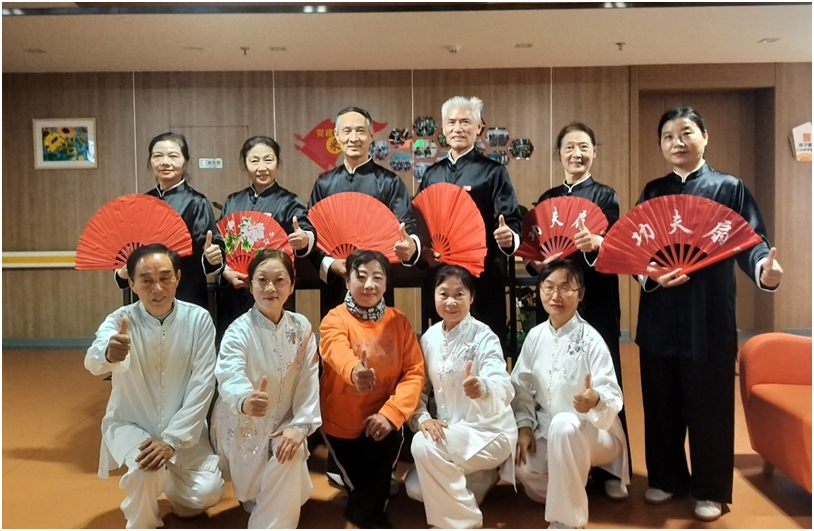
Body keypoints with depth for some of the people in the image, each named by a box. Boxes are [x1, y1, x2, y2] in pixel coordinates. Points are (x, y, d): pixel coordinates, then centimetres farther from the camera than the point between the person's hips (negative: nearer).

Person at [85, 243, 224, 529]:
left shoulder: (199, 319, -13)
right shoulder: (121, 320, -15)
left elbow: (202, 385, -14)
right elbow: (93, 361, -37)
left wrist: (172, 439, -22)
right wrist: (108, 353, -62)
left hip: (182, 428, 2)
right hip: (130, 423, -1)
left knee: (207, 492, -13)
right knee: (144, 470, -31)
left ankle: (172, 480, 23)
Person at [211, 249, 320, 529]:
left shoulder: (301, 328, -8)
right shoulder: (238, 330, -20)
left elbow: (309, 380, -8)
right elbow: (230, 376, -39)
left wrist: (300, 425, -21)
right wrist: (245, 401, -63)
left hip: (283, 424, 2)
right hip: (243, 426, -2)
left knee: (290, 493, -19)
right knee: (252, 492, -1)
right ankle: (256, 498, 33)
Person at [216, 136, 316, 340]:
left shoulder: (288, 203, -1)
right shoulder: (232, 202, 10)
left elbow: (306, 232, -18)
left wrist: (305, 239, -42)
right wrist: (225, 271, -9)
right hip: (233, 295, 4)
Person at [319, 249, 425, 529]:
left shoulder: (399, 321, -4)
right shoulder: (334, 320, -14)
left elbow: (414, 371, -9)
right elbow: (338, 351, -37)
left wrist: (392, 412, -25)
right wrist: (354, 370, -61)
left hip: (381, 420, 2)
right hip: (342, 423, -1)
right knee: (358, 480, -1)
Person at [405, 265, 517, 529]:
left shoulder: (484, 337, -18)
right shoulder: (429, 337, 0)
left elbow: (504, 388, -33)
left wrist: (482, 388, -57)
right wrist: (422, 418, -16)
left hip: (490, 431, -6)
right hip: (449, 432, 7)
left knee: (424, 444, -29)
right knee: (415, 488, -4)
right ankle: (480, 477, 22)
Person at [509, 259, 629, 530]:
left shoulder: (590, 339, -18)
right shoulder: (535, 336, -3)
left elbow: (613, 395, -23)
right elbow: (522, 385, 4)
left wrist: (595, 399, -45)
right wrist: (524, 425, -7)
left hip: (593, 433, -5)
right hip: (548, 431, 5)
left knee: (564, 426, -38)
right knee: (523, 468, -22)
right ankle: (572, 485, 16)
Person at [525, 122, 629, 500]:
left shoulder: (606, 196, 3)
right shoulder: (547, 199, 13)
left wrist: (595, 243, -33)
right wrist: (534, 261, -8)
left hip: (596, 302, -3)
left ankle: (609, 470, 12)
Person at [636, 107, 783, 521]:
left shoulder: (729, 188, 1)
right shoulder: (653, 192, 9)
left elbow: (750, 241, -6)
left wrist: (764, 268, -28)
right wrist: (649, 274, -15)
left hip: (709, 315, -3)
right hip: (660, 315, 3)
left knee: (709, 405, 5)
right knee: (661, 403, 11)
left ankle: (710, 490, 23)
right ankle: (666, 478, 29)